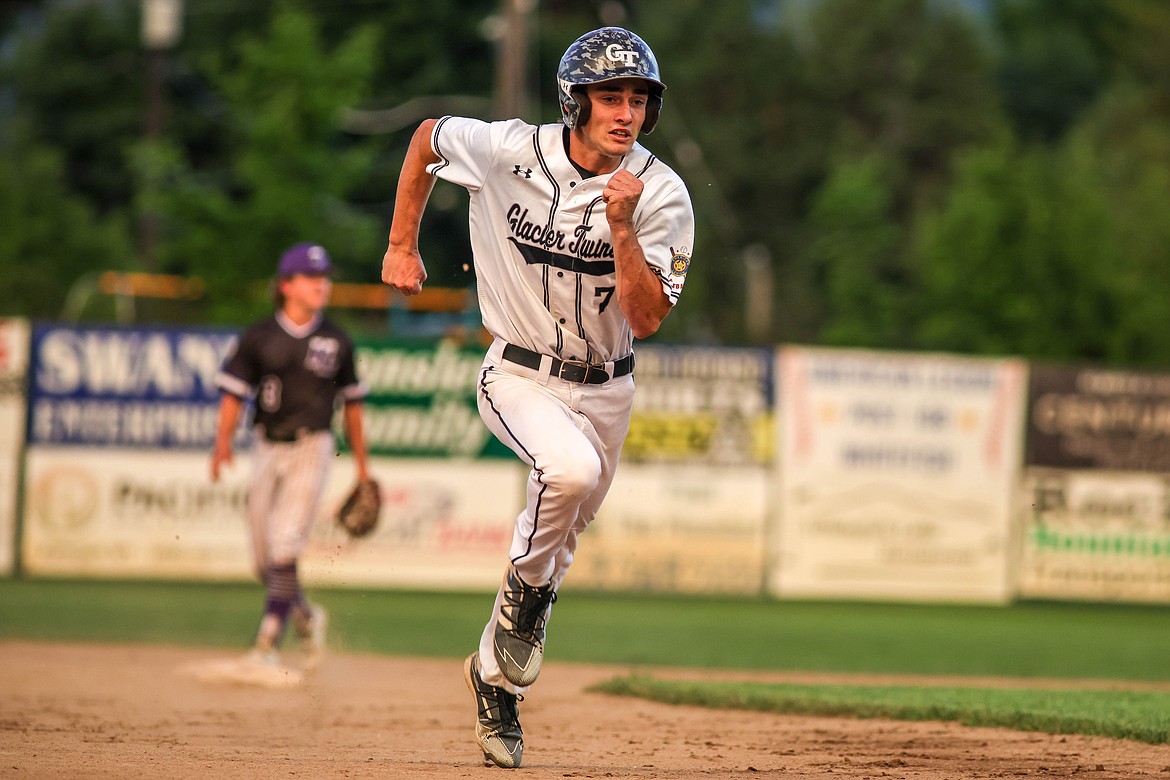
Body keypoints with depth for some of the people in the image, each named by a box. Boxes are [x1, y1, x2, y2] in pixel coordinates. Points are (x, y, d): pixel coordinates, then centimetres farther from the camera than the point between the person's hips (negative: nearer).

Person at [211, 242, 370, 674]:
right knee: (264, 559, 7)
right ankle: (306, 618, 33)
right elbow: (233, 392, 0)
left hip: (311, 448, -2)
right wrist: (223, 441, -17)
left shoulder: (336, 341, 4)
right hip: (268, 448, 2)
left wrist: (362, 466, 12)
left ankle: (268, 644, -16)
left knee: (284, 545, -17)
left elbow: (351, 403, 11)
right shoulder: (258, 337, 2)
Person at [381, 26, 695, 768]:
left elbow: (646, 320, -20)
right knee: (571, 469, -34)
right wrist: (401, 246, 8)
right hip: (521, 378, -3)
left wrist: (622, 228, -33)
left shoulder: (662, 196, -15)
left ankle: (497, 680, 36)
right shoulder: (509, 152, -17)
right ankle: (527, 591, -6)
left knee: (557, 543, 13)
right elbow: (428, 137, 4)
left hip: (606, 388, 3)